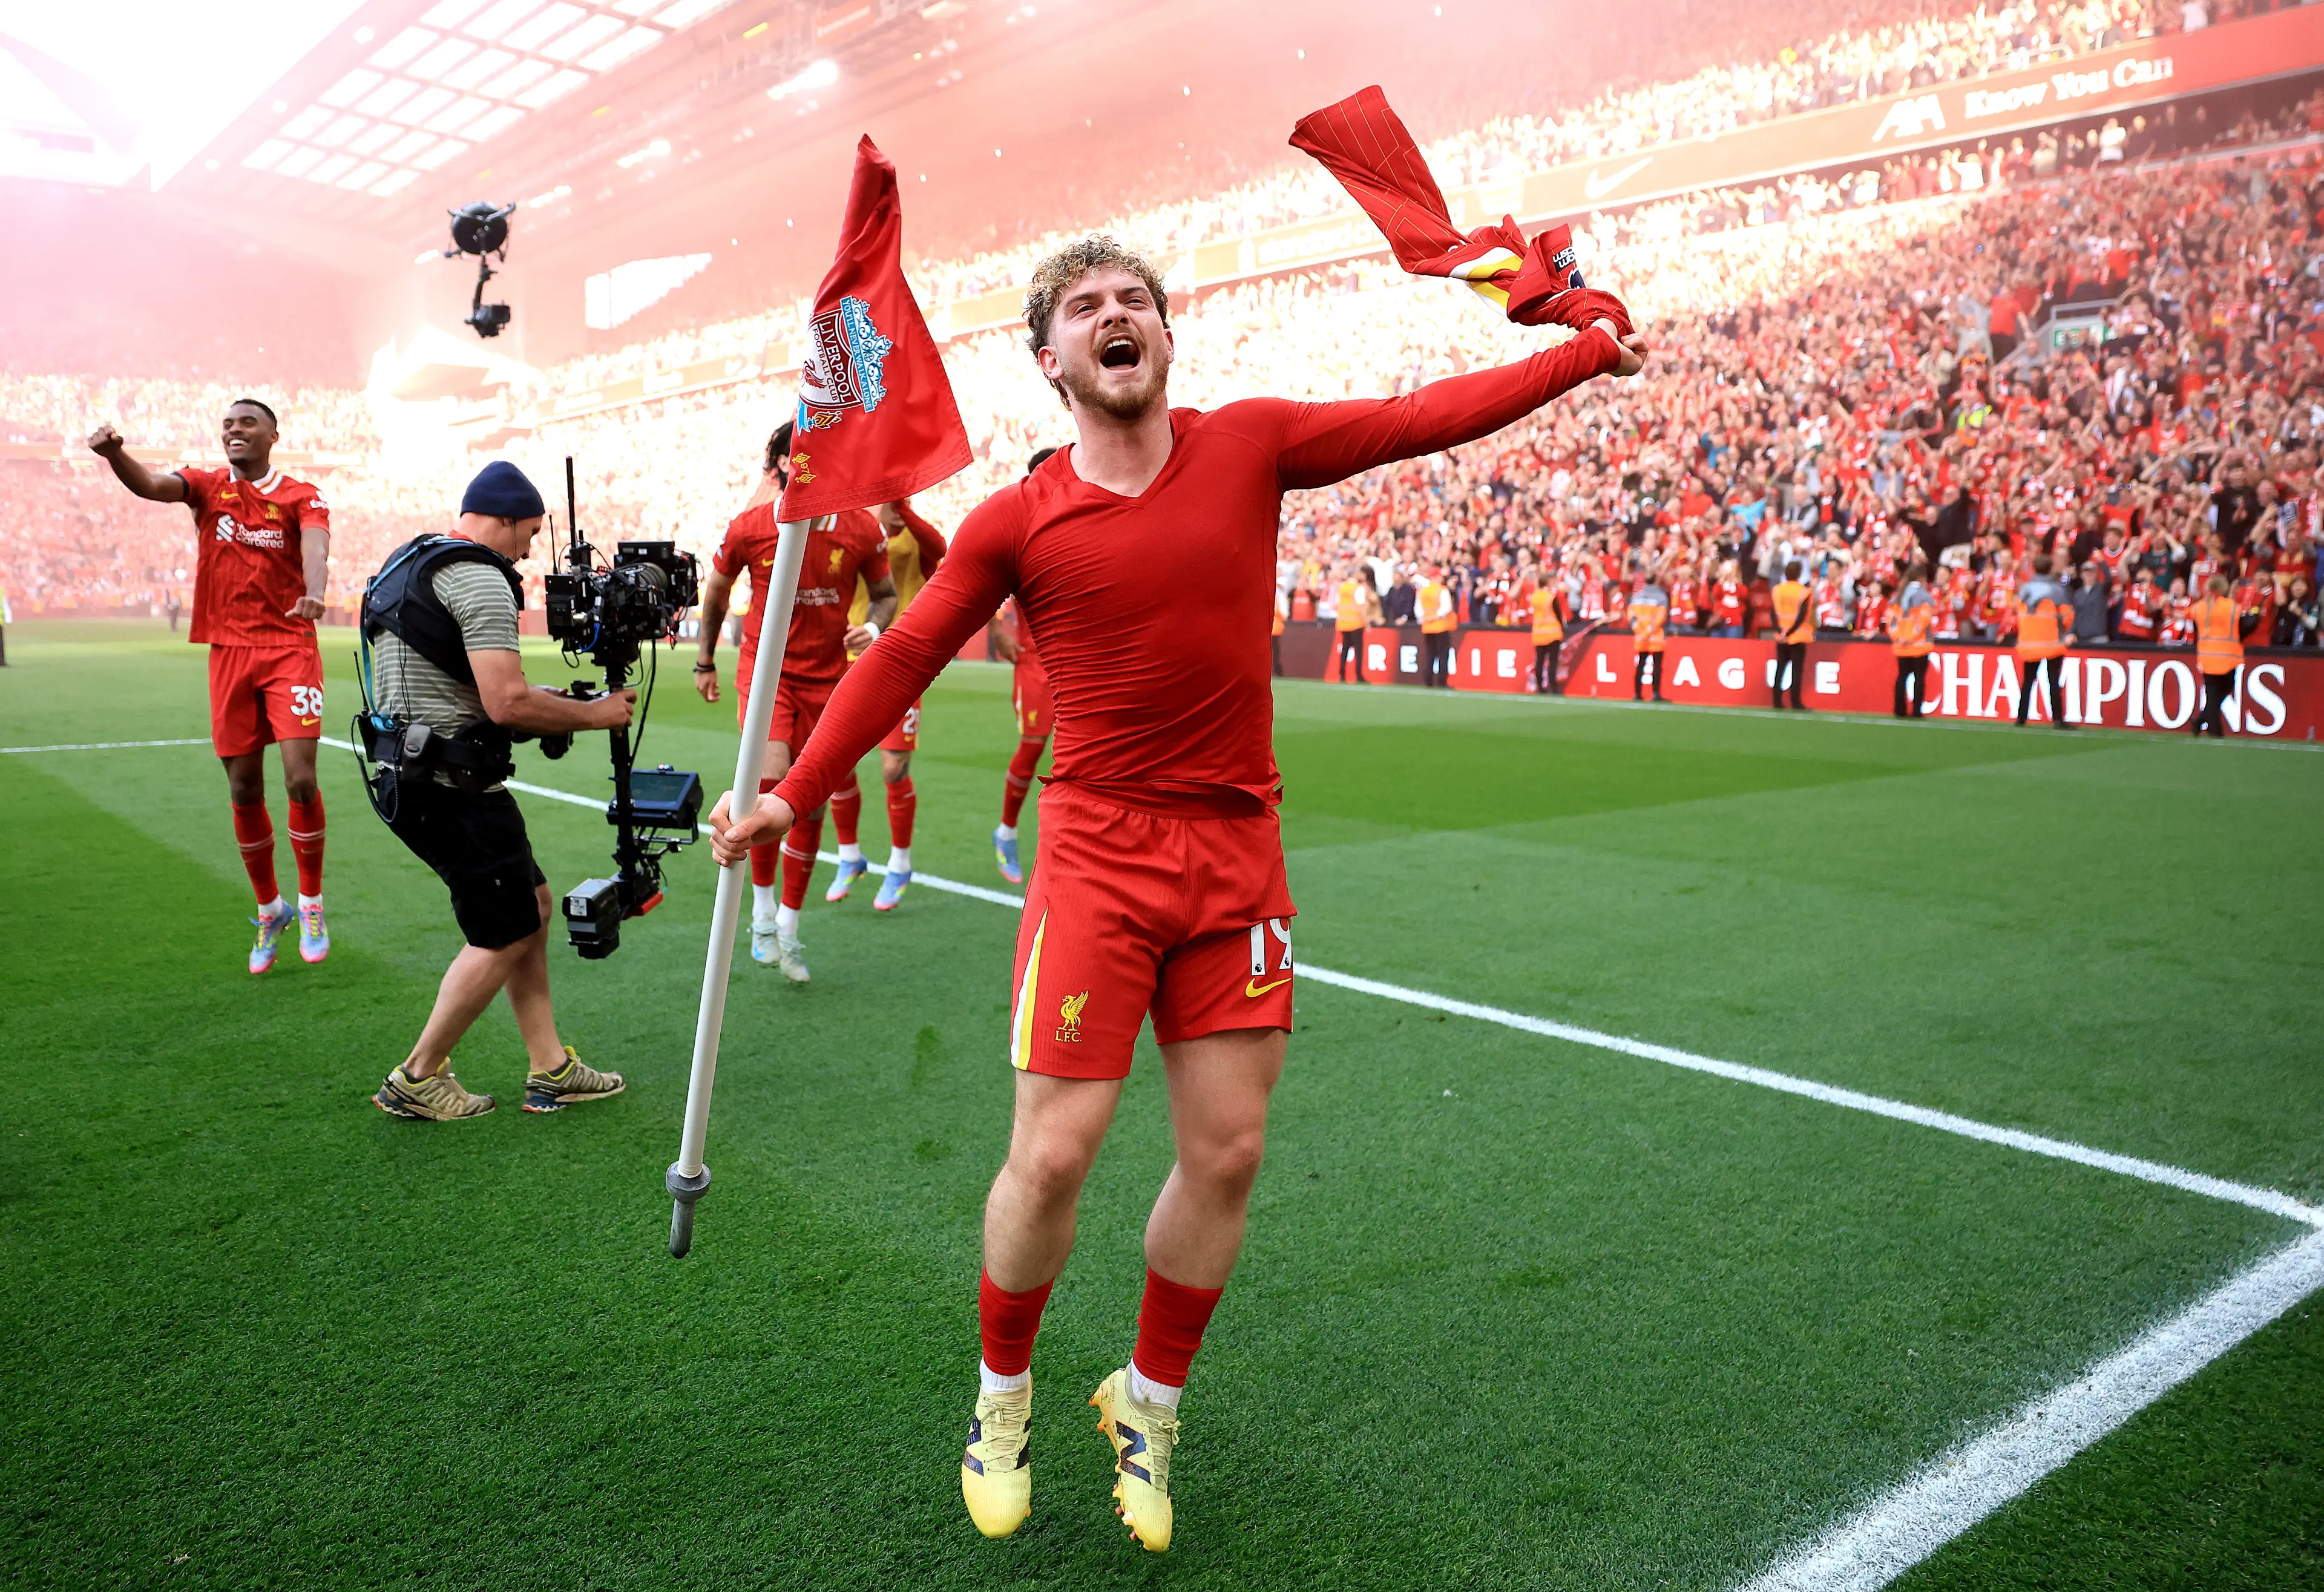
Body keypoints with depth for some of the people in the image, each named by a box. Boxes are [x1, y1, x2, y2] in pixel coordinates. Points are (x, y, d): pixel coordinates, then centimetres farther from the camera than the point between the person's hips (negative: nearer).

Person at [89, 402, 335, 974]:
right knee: (244, 793, 7)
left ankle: (311, 903, 6)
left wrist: (314, 594, -40)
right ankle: (269, 910, 24)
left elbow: (315, 547, -18)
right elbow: (150, 486, -13)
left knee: (300, 781, -14)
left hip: (291, 650, -3)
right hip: (229, 653, 3)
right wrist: (113, 454, -35)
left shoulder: (303, 497, 2)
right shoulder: (206, 487, 8)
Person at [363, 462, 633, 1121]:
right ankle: (416, 1081, 14)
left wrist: (539, 701, 18)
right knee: (505, 935, 3)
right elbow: (506, 705, -23)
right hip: (451, 788, -10)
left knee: (533, 906, 15)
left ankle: (550, 1069, 19)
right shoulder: (480, 578, -16)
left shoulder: (409, 562, 17)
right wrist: (594, 714, -9)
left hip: (409, 776, 10)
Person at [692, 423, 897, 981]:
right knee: (771, 780, -25)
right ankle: (763, 908, -3)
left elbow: (886, 594, 6)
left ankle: (788, 926, 28)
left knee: (811, 807, 9)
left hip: (828, 678, 2)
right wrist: (705, 661, 15)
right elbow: (716, 591, 8)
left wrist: (873, 626, -16)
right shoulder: (749, 527, -9)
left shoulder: (862, 530, -8)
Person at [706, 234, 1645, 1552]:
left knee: (1228, 1155, 6)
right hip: (1100, 859, -2)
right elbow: (903, 660, 6)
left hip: (1239, 853, 3)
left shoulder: (1253, 444, 2)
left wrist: (1590, 349, 6)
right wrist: (792, 797, 6)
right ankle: (1003, 1396, 26)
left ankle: (1150, 1408, 31)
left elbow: (1429, 415, 6)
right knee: (1054, 1155, -4)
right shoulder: (1015, 524, -2)